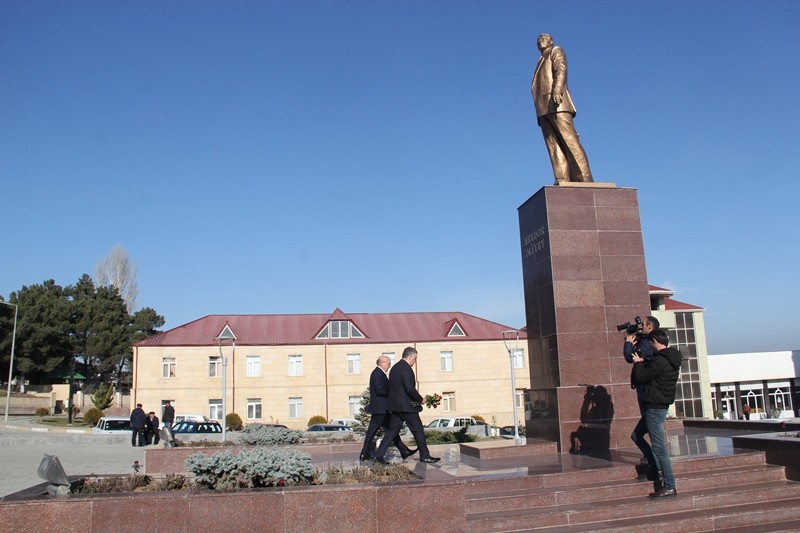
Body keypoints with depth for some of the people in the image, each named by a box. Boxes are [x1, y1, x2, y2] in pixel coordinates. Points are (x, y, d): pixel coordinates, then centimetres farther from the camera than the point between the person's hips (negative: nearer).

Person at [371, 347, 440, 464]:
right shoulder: (406, 368, -15)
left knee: (392, 430, 11)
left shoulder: (394, 368, 14)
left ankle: (378, 454, 8)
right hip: (406, 406, -9)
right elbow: (410, 389, -23)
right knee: (418, 429, 1)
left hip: (395, 405, 9)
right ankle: (425, 456, 8)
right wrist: (420, 399, -9)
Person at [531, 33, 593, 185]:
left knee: (570, 141, -17)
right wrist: (540, 110, 12)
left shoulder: (556, 51, 15)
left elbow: (561, 69, -6)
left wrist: (557, 90, -25)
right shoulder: (541, 63, 35)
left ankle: (584, 179, -25)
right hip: (543, 109, 7)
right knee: (554, 146, -9)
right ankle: (562, 180, -21)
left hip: (556, 104, -7)